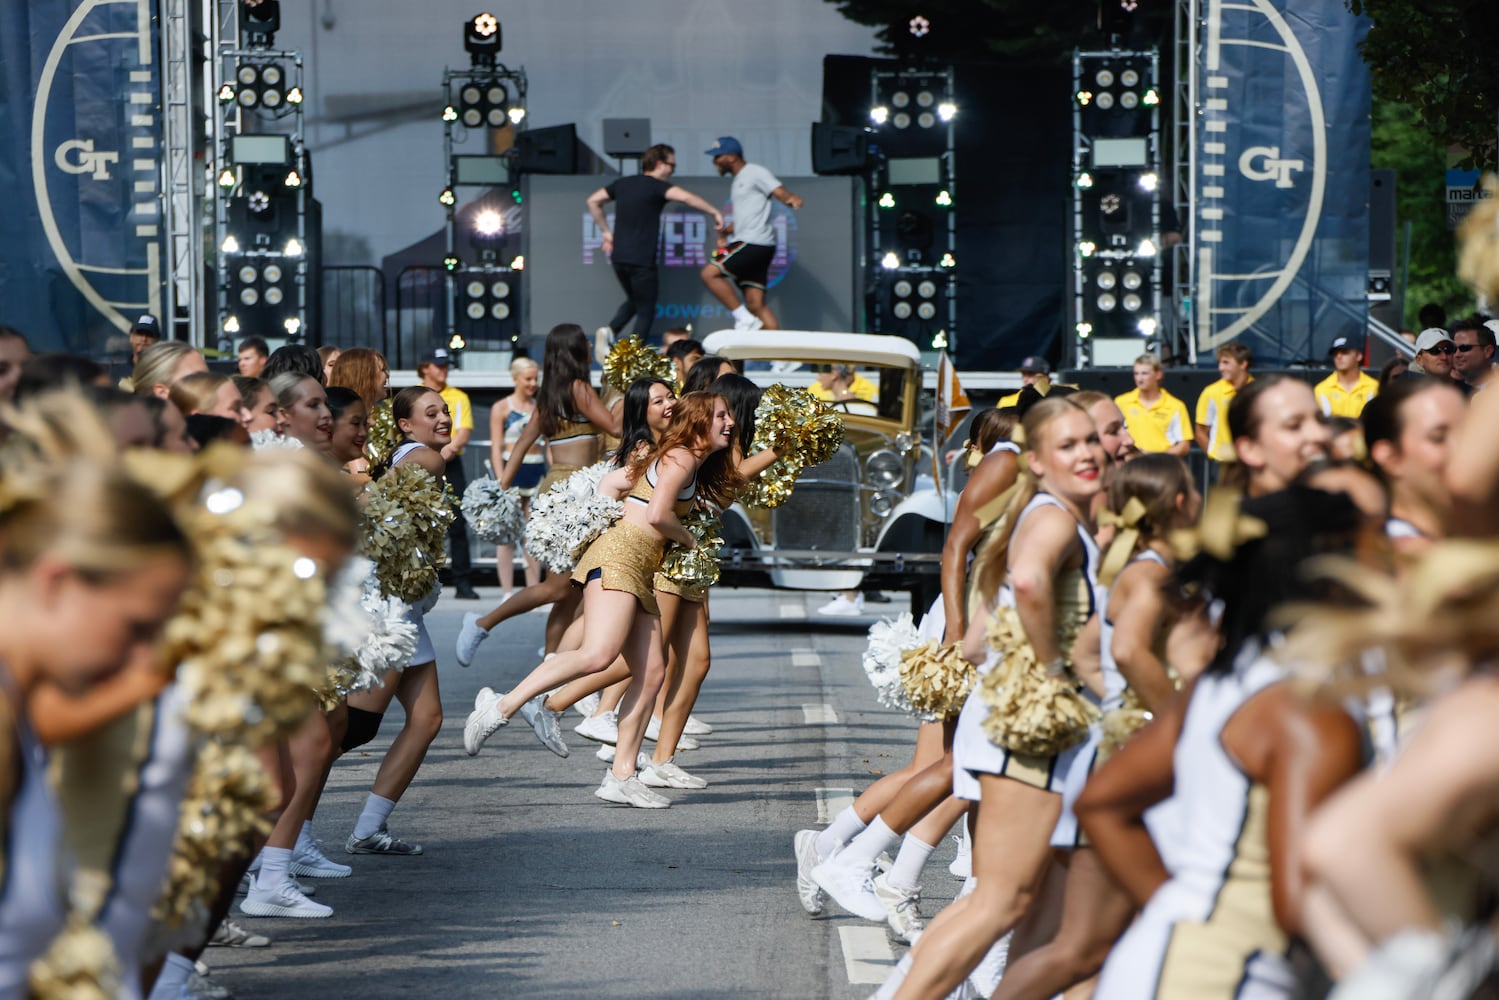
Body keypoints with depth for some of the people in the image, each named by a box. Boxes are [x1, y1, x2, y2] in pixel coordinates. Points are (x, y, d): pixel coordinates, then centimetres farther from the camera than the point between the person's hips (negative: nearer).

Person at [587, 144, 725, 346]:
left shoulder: (623, 183, 11)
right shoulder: (656, 186, -10)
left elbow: (593, 201, 17)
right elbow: (685, 197, -27)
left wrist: (606, 232, 20)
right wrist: (714, 213, -23)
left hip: (618, 257, 7)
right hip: (641, 260, -7)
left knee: (634, 301, 26)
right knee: (646, 312, 6)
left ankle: (611, 330, 2)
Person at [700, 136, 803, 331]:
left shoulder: (755, 173, -5)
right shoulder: (738, 181, 24)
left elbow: (780, 193, -17)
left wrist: (791, 199, -40)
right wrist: (725, 231, 16)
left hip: (755, 242, -10)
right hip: (747, 243, 10)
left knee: (710, 273, -14)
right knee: (755, 304, 4)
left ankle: (744, 317, -11)